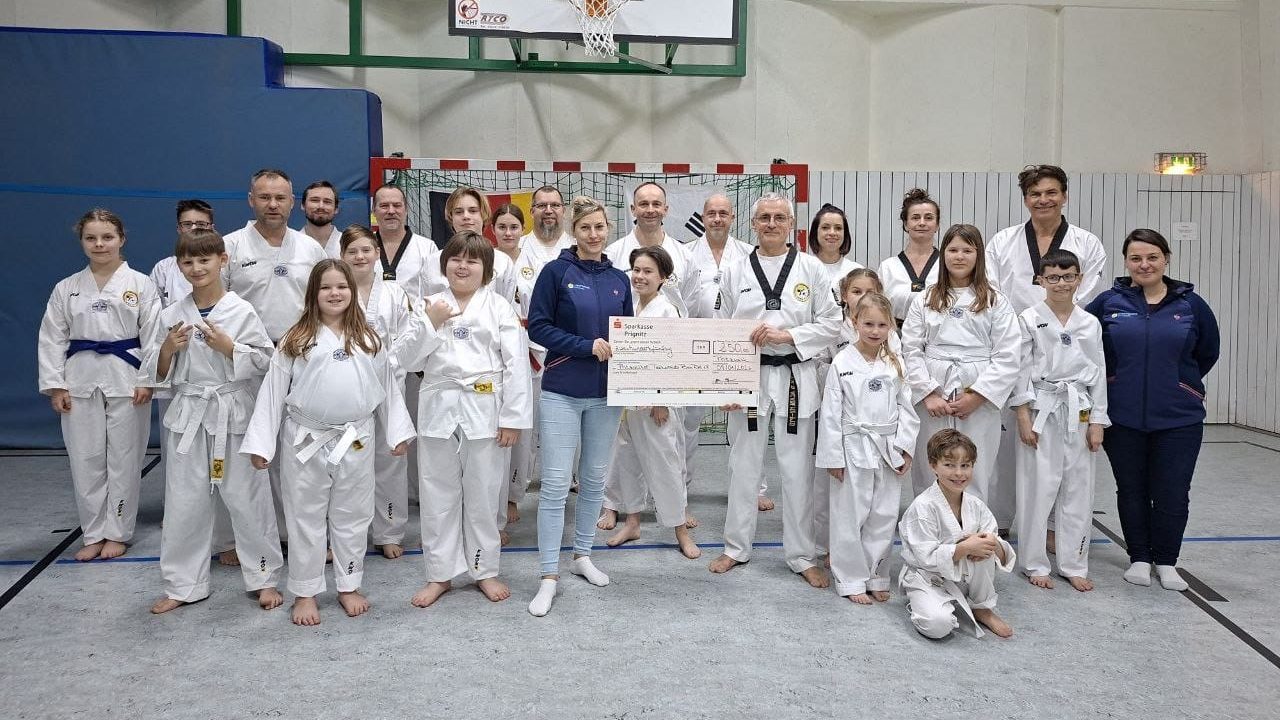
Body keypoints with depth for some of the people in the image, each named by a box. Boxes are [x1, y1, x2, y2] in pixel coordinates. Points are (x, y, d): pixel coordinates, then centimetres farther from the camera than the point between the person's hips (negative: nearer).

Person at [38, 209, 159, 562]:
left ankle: (117, 533, 18)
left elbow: (152, 336, -3)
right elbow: (52, 339, 7)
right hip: (80, 381, 2)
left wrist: (147, 381, -9)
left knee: (124, 458, 4)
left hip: (126, 380, -2)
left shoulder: (140, 284, 0)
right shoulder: (66, 288, 7)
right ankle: (94, 534, 20)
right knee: (85, 460, 7)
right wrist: (55, 386, 0)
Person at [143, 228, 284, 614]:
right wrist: (168, 349, -10)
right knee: (184, 503, 10)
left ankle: (264, 578, 19)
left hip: (232, 413, -3)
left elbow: (266, 361, -6)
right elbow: (157, 373, 9)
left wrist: (227, 346, -17)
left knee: (246, 498, 4)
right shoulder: (171, 315, 4)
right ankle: (182, 585, 25)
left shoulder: (241, 312, -6)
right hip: (187, 414, 3)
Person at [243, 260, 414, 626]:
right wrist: (261, 443, -5)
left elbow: (387, 386, 9)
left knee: (351, 517, 12)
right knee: (306, 518, 8)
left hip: (356, 442, 2)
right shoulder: (295, 340, -3)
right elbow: (273, 391, -3)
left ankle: (348, 586, 27)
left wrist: (398, 431, 7)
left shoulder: (368, 339, 4)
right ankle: (304, 592, 21)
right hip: (306, 442, -2)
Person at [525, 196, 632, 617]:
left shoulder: (618, 279, 8)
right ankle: (549, 576, 4)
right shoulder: (556, 272, -5)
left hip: (605, 392, 4)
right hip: (562, 391, -4)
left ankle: (582, 555, 31)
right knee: (556, 482, -4)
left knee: (595, 478, 13)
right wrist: (587, 346, -17)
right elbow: (538, 327, -9)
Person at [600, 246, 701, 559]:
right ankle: (632, 523, 29)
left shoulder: (666, 311, -12)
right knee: (626, 460, 14)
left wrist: (661, 402, -15)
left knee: (664, 462, 0)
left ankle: (681, 530, 13)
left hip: (654, 401, -7)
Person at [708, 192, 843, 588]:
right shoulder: (735, 272, 4)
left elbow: (831, 324, 0)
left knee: (798, 470, 4)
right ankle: (737, 547, 27)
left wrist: (786, 335, -14)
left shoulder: (811, 269, 0)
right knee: (744, 466, 10)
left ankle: (802, 556, 18)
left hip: (795, 377, -1)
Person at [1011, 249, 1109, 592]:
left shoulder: (1090, 324, 6)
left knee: (1078, 489, 8)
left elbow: (1099, 373, 8)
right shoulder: (1029, 320, -3)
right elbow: (1021, 369, -4)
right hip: (1041, 409, -3)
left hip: (1078, 412, 3)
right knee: (1038, 487, 0)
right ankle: (1035, 564, 13)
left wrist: (1097, 422, 4)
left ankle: (1074, 564, 20)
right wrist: (1023, 416, -10)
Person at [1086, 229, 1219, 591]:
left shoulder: (1191, 304, 0)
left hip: (1178, 418, 0)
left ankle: (1166, 561, 24)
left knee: (1172, 493, 4)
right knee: (1131, 490, 12)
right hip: (1123, 417, 0)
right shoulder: (1109, 303, -2)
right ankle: (1139, 558, 27)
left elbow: (1208, 353, 13)